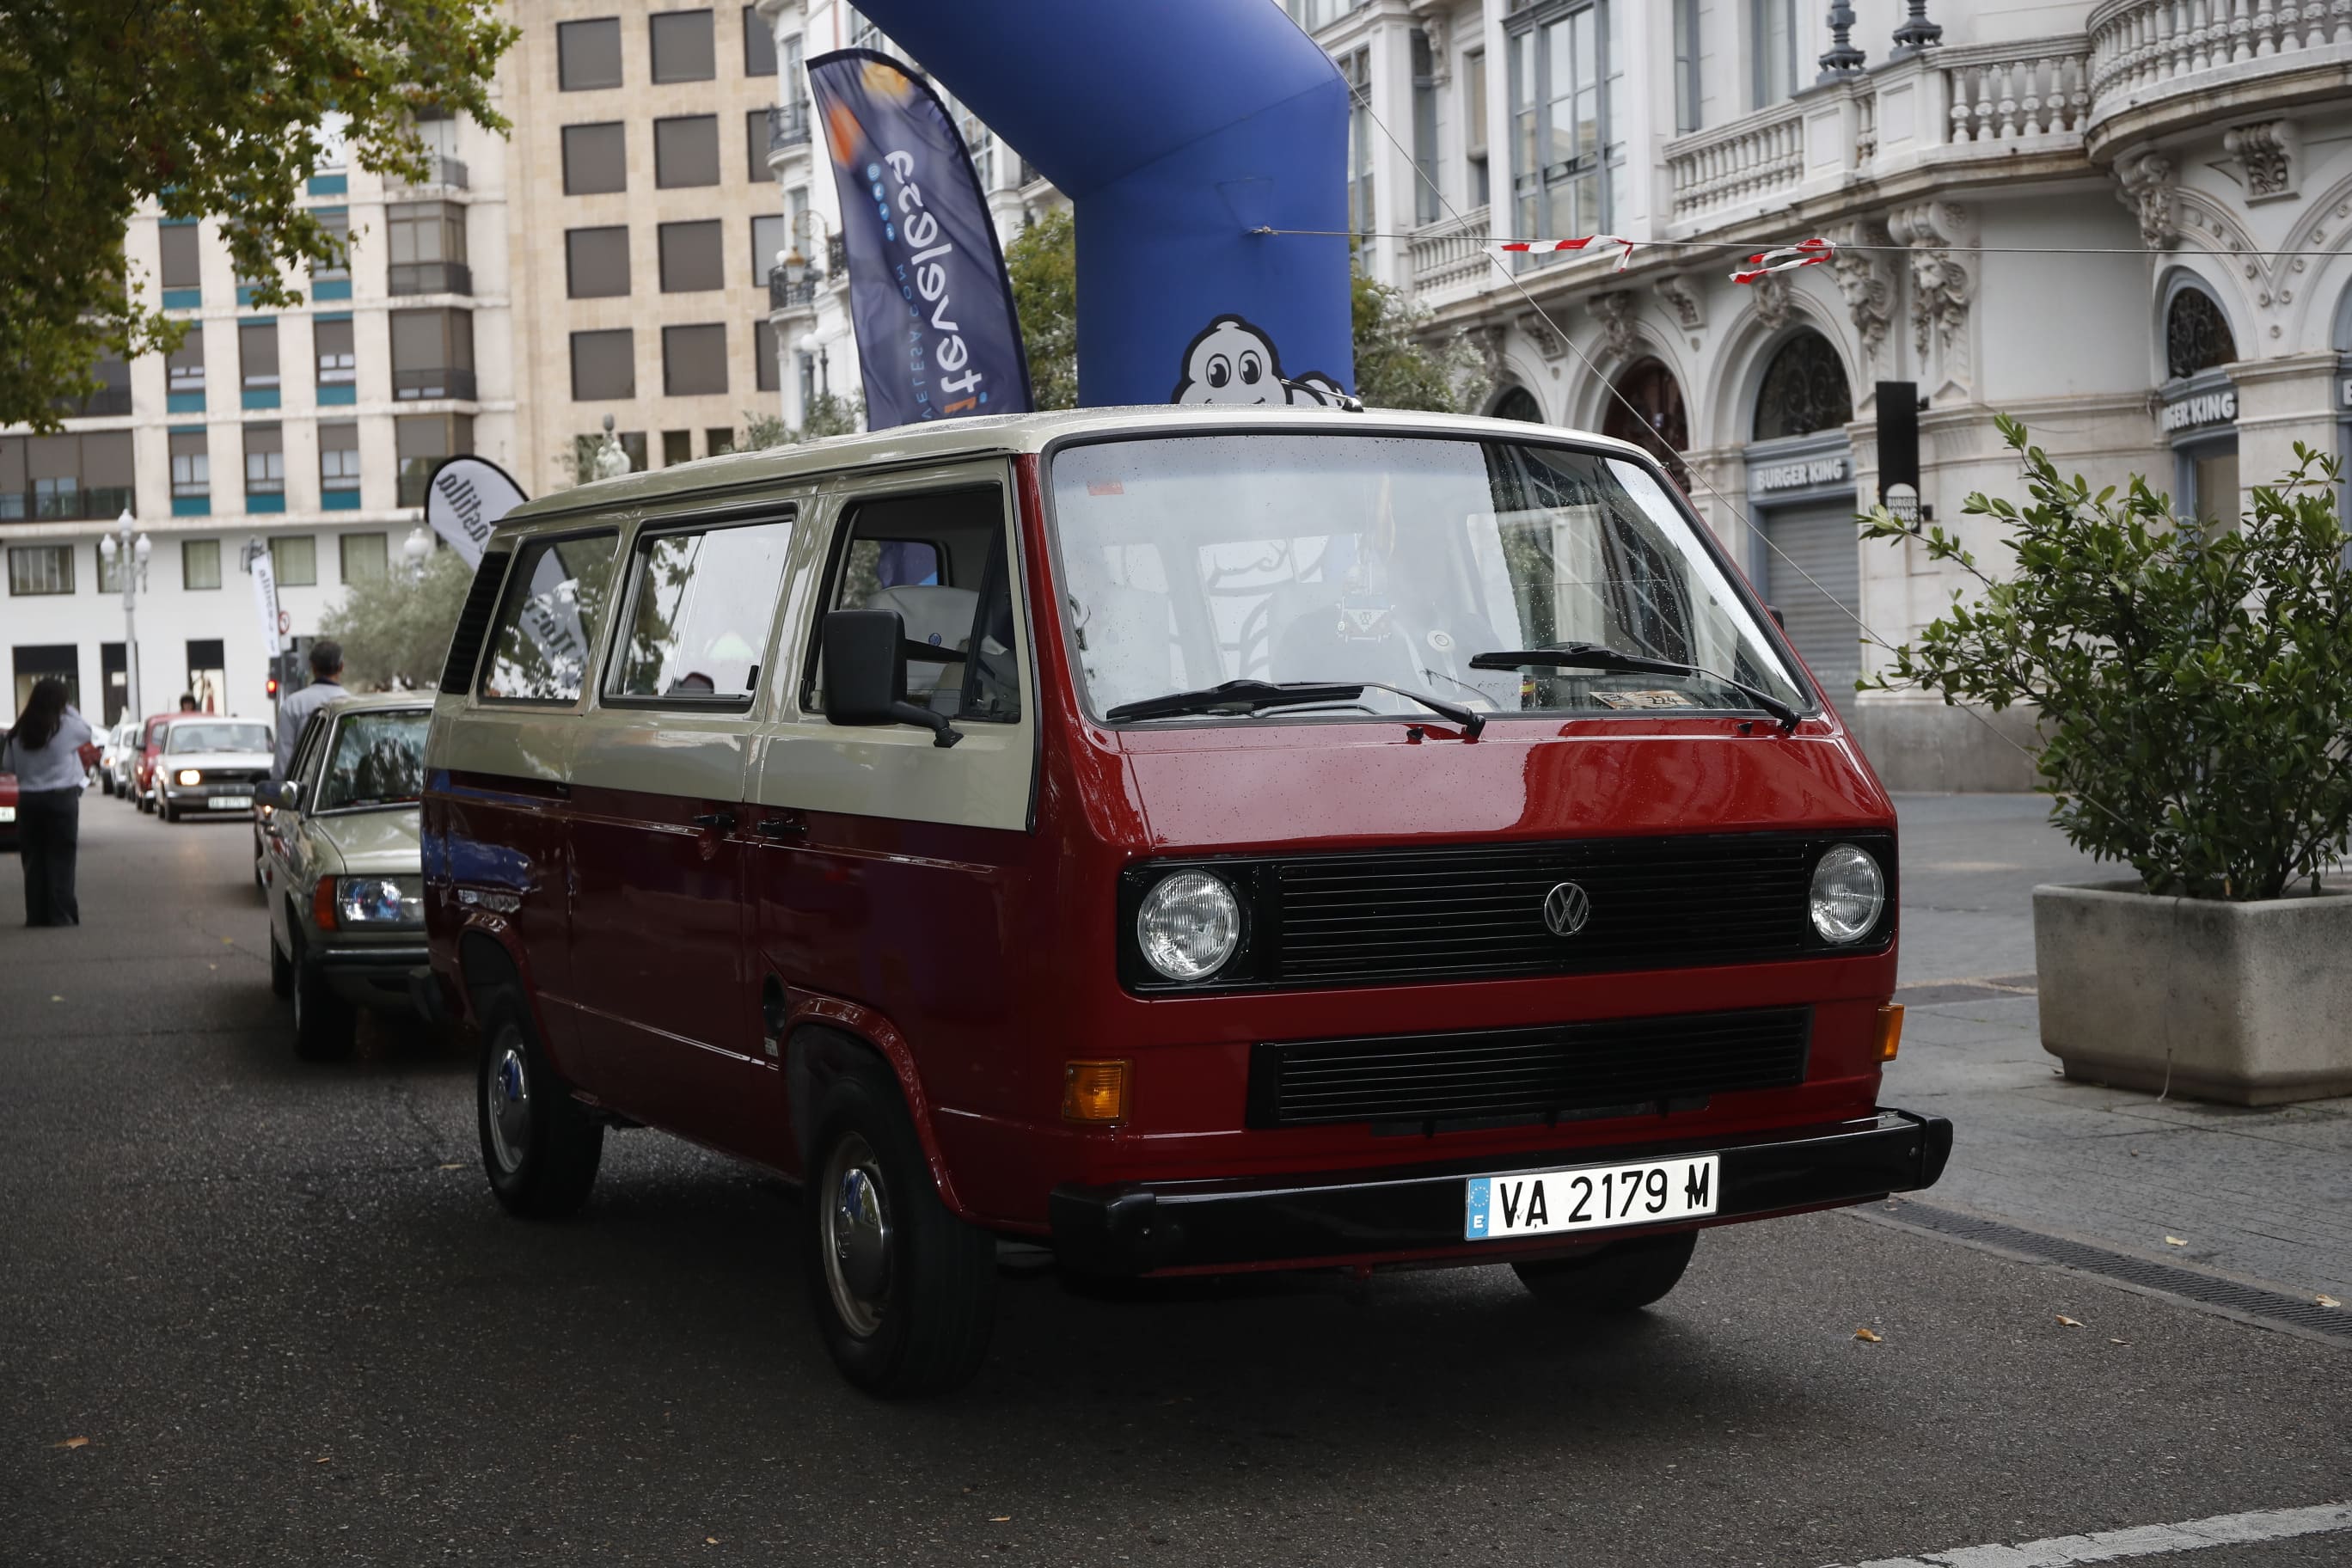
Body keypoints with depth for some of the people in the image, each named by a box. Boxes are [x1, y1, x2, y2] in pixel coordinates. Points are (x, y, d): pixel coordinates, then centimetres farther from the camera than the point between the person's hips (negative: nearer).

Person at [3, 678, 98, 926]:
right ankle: (61, 915, -2)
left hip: (28, 799, 3)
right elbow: (88, 732, 11)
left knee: (33, 859, 9)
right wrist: (68, 710, 17)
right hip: (61, 798, -3)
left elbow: (7, 766, 8)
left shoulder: (19, 732, 1)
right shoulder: (66, 727, -9)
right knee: (60, 859, 1)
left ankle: (36, 915, 8)